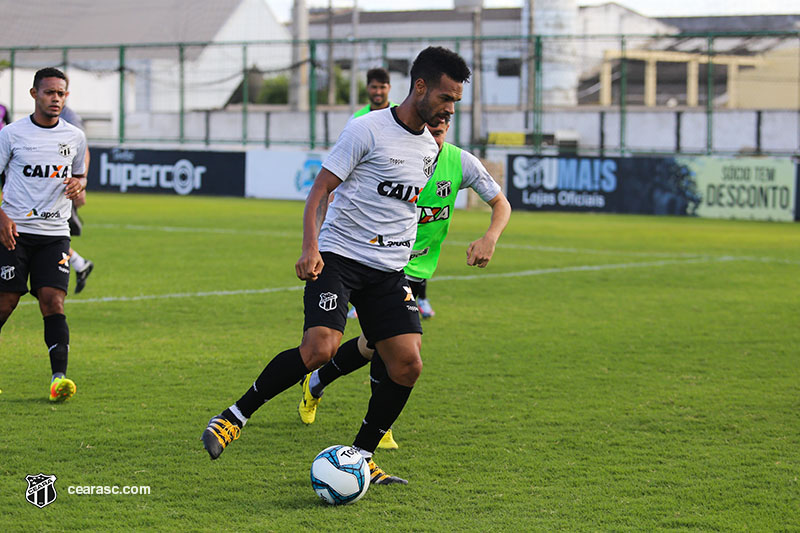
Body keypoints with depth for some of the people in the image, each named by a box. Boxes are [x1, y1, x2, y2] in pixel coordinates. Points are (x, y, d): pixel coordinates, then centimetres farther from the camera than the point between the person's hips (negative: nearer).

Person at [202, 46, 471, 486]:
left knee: (407, 364, -7)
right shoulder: (368, 129, -8)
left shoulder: (429, 149, 13)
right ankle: (235, 416, -9)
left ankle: (359, 457, 8)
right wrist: (310, 248, -22)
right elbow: (319, 190, -9)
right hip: (339, 258, -7)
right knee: (319, 348, -25)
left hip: (389, 271, 7)